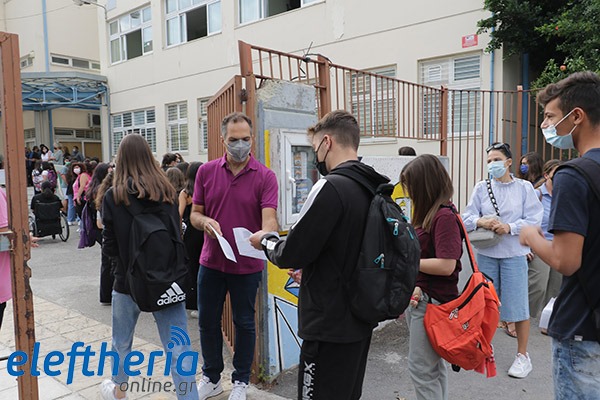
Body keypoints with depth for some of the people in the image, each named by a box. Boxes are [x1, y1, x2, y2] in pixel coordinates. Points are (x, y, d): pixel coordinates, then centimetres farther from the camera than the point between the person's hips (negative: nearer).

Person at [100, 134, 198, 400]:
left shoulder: (113, 197, -11)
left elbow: (109, 246, -6)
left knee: (121, 342, 24)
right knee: (178, 348, 3)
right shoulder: (167, 192, -5)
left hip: (128, 280, 0)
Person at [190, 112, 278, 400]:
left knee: (244, 323, 12)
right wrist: (205, 221, -19)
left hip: (247, 265, -3)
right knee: (208, 321, 15)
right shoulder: (206, 171, -1)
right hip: (211, 261, 3)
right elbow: (194, 214, 4)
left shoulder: (265, 176, -10)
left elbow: (269, 217, -21)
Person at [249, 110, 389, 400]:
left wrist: (265, 241, 0)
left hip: (330, 325, -8)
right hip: (360, 321, 9)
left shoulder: (331, 188, -21)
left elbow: (290, 254, -19)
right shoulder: (372, 188, 5)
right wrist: (310, 265, 15)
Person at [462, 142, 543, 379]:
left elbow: (534, 219, -7)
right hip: (486, 253, 2)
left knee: (518, 304, 2)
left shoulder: (524, 188, -2)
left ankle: (523, 356, 19)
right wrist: (481, 222, -22)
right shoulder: (481, 188, 3)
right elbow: (467, 217, -2)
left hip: (514, 254, -2)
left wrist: (510, 227, -21)